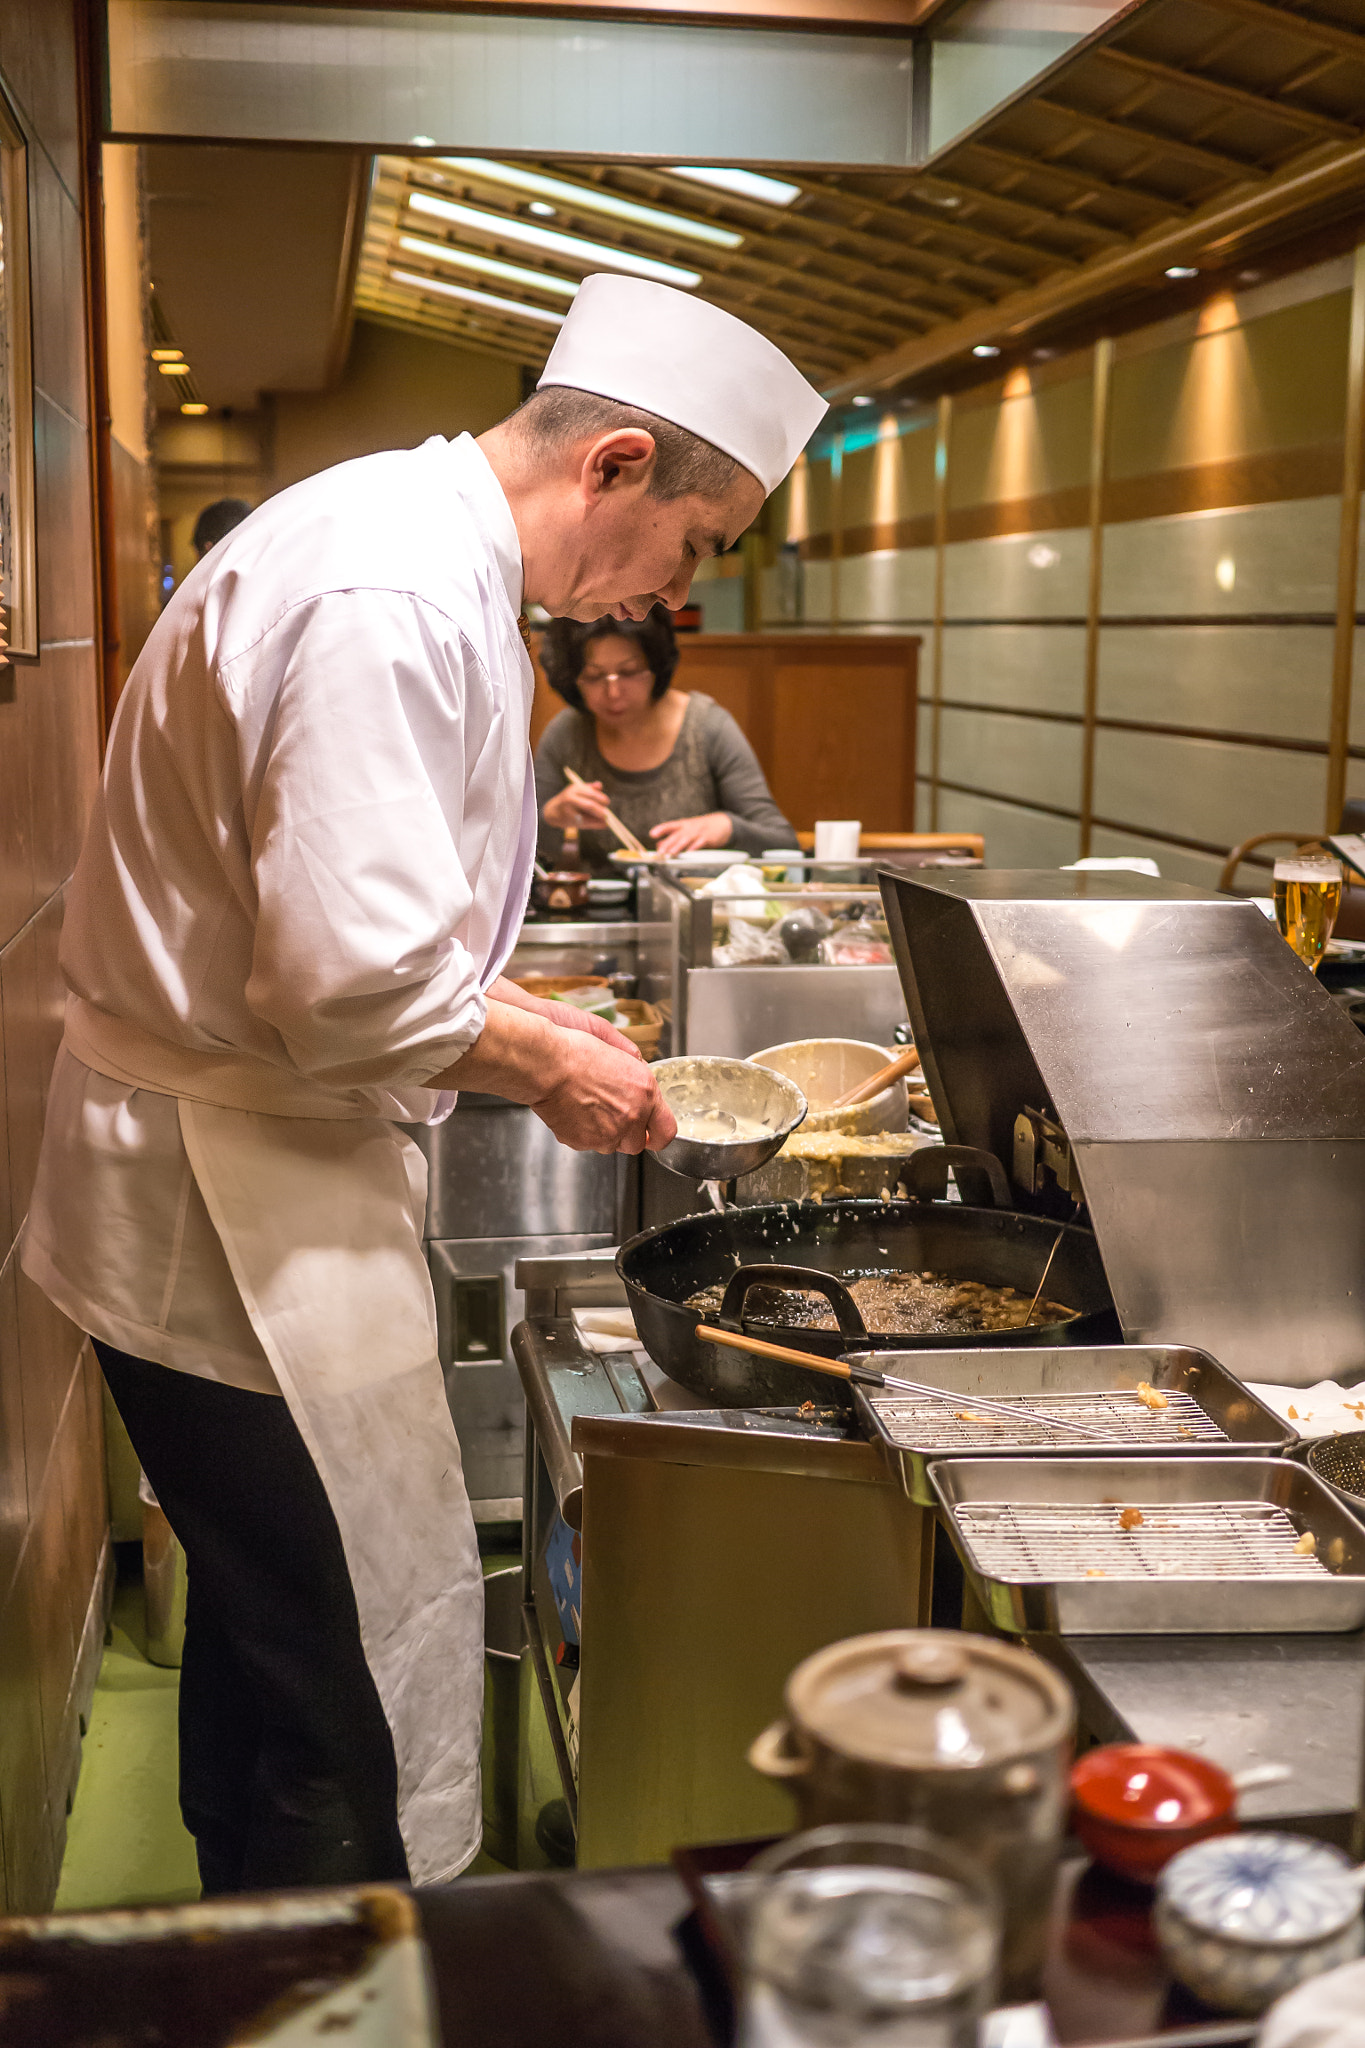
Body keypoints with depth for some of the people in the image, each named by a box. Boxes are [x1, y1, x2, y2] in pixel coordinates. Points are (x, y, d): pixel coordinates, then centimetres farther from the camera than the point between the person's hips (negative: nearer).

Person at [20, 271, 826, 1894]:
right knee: (366, 1678, 1)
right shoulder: (393, 597, -24)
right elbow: (346, 986, -28)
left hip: (239, 1173, 11)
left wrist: (527, 1023, 12)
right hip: (228, 1195, -11)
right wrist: (542, 1067, -12)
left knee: (267, 1621, 24)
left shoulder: (427, 555, 12)